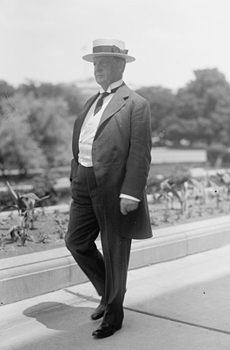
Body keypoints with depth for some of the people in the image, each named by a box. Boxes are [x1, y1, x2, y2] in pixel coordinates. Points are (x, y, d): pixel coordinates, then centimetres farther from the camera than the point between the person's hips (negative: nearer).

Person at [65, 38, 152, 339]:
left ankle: (114, 314, 22)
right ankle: (108, 292, 31)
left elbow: (140, 154, -14)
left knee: (114, 253, 4)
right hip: (85, 186, 8)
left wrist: (131, 193, -21)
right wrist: (76, 180, 14)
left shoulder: (135, 104, -7)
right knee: (76, 242, 10)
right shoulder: (93, 102, 17)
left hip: (115, 189, -7)